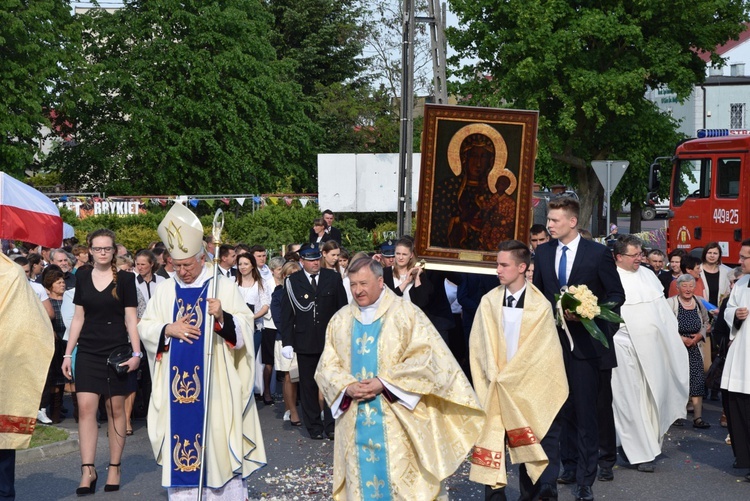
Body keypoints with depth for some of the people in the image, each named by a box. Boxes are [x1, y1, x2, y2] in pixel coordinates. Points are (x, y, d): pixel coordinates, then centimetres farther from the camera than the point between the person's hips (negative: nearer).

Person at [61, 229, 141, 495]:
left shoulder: (125, 278, 0)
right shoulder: (82, 277, 8)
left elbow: (130, 318, -1)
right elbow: (78, 317, 11)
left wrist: (136, 353, -9)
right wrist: (67, 354, 8)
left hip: (117, 351, -2)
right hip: (88, 352, 2)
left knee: (115, 409, 2)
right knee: (86, 407, -8)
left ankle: (114, 468, 11)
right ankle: (88, 470, -6)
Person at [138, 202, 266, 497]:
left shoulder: (224, 286, -2)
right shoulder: (165, 290, 8)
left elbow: (245, 327, -8)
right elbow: (144, 326, 9)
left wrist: (222, 317, -27)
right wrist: (168, 329, -10)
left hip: (215, 383, -3)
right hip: (176, 384, 3)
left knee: (219, 441, 0)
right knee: (180, 437, 5)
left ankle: (229, 494, 10)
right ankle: (182, 493, 14)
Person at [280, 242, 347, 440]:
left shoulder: (333, 278, 3)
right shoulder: (292, 282, 0)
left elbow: (343, 308, 6)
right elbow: (287, 314, 1)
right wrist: (287, 342, -5)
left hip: (331, 340, 0)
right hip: (305, 341, 0)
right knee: (308, 386, 7)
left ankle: (331, 425, 7)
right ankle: (313, 426, 16)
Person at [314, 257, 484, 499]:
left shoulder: (407, 313, -3)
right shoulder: (341, 320, 9)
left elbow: (426, 357, -11)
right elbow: (327, 365, 9)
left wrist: (384, 383, -17)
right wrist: (347, 387, -12)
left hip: (397, 422, -3)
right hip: (355, 423, 4)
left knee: (400, 480, -1)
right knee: (361, 478, 7)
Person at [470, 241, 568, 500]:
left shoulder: (540, 306, -5)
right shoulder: (489, 302, 0)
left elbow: (541, 351, -4)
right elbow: (478, 345, 4)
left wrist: (508, 377, -8)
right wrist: (493, 375, -7)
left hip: (526, 387, -1)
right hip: (494, 388, 2)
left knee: (527, 445, 6)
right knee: (491, 439, -3)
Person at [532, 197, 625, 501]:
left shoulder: (598, 253, -4)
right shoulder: (543, 252, 8)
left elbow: (617, 295, 0)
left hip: (585, 343, -2)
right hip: (551, 342, 3)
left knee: (585, 412, 5)